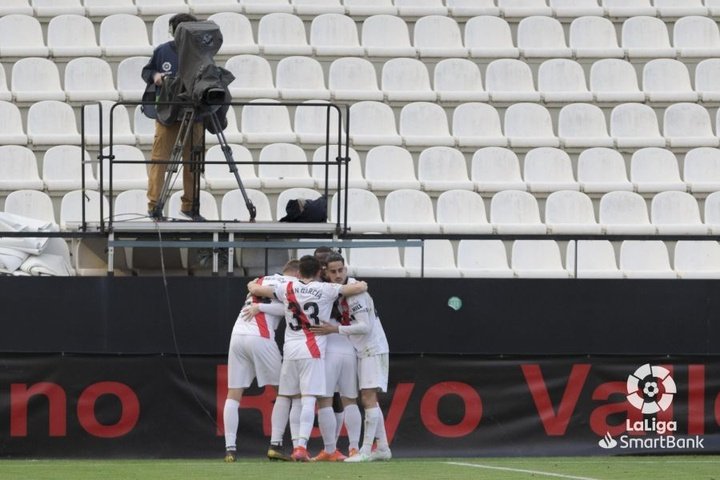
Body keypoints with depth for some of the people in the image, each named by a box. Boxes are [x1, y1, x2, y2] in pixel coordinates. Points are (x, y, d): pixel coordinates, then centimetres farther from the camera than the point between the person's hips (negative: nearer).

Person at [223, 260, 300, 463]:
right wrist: (260, 307, -2)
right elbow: (289, 308, -7)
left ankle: (230, 448, -3)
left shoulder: (262, 280, 27)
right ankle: (275, 445, 0)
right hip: (260, 338, -5)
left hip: (237, 334, 5)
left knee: (233, 394, 7)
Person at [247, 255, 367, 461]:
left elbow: (255, 289, 12)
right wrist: (361, 283, 23)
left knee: (294, 399, 14)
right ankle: (302, 446, -21)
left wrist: (253, 284, 35)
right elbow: (360, 287, 0)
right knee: (308, 399, -9)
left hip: (290, 350, 4)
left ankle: (297, 445, 13)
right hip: (312, 351, -4)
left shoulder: (288, 288, 7)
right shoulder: (325, 290, -1)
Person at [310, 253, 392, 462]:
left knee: (368, 398, -12)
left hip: (373, 349, -10)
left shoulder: (355, 293, -18)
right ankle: (382, 448, 17)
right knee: (369, 400, 12)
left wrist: (335, 329, -25)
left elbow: (366, 326, -23)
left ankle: (366, 450, -14)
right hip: (362, 351, 10)